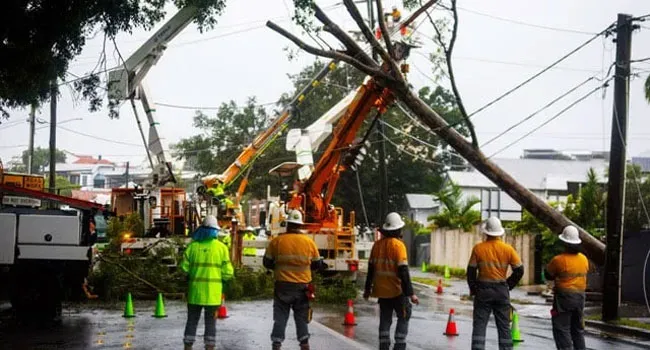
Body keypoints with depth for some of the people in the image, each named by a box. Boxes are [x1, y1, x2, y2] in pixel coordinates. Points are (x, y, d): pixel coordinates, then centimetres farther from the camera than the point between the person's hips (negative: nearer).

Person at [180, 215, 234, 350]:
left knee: (192, 320, 11)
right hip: (213, 291, -1)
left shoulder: (193, 245, -4)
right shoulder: (221, 247, -5)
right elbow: (227, 272, -6)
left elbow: (184, 267, -2)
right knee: (210, 321, 6)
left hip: (196, 290, 1)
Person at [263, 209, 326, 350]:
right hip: (302, 286, 1)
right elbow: (317, 264, 6)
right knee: (301, 317, 13)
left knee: (280, 317, 9)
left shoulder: (277, 241, -6)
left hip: (282, 286, -1)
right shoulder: (309, 242, -3)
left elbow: (267, 262, 3)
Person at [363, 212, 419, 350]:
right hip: (396, 290, -5)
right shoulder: (398, 245, -14)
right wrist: (410, 293, -18)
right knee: (404, 317, 9)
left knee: (385, 319, 13)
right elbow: (403, 271, -19)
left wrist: (367, 289, 19)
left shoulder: (377, 245, 3)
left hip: (381, 290, 5)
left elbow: (371, 269, 9)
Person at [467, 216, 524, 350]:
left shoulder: (478, 248, -7)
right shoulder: (508, 249, -4)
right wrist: (509, 285, 9)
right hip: (502, 291, 1)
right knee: (504, 326, 10)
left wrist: (473, 288, 9)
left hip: (483, 290, -1)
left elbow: (471, 271, -4)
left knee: (479, 325, 2)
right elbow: (519, 270, -2)